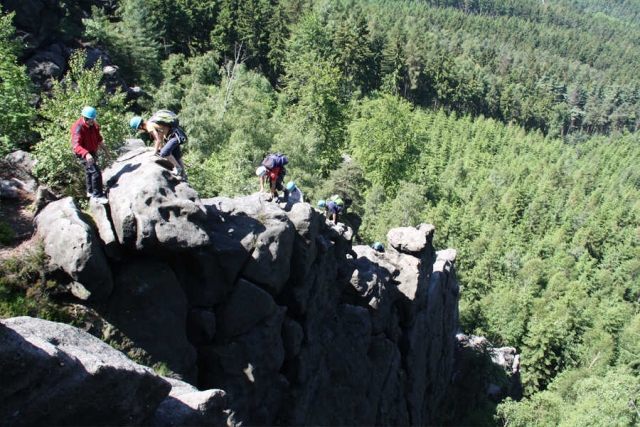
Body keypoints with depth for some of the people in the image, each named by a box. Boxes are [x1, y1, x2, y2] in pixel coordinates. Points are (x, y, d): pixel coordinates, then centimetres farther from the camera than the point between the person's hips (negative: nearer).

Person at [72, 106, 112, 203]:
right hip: (84, 154, -9)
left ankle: (90, 191, 45)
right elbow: (76, 145, -37)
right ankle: (97, 195, -8)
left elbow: (99, 139, 14)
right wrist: (86, 154, -52)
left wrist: (105, 150, 16)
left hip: (92, 152, 9)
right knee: (96, 172, -17)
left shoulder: (93, 126, -1)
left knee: (89, 171, 26)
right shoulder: (78, 128, -27)